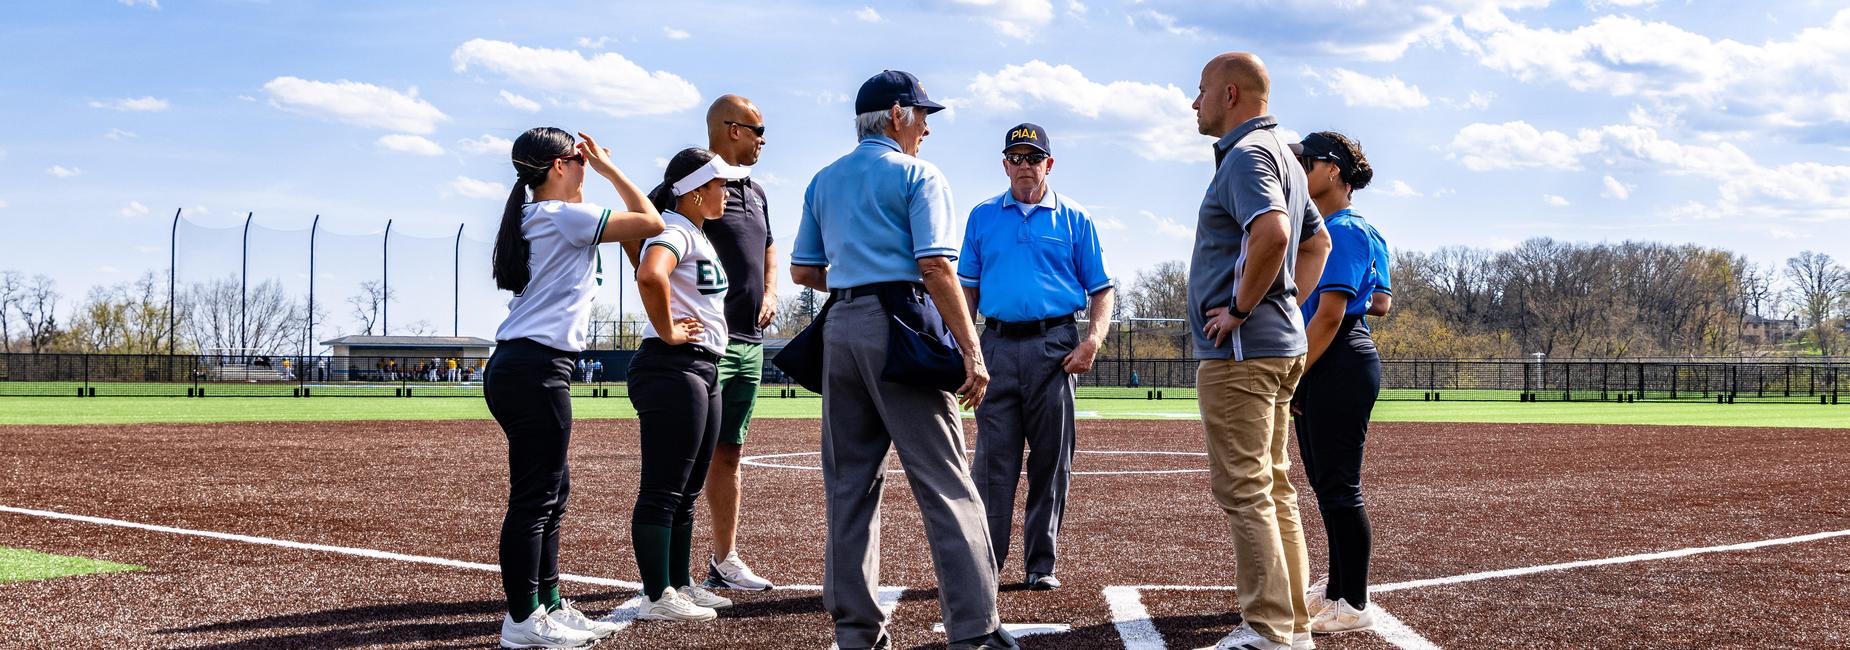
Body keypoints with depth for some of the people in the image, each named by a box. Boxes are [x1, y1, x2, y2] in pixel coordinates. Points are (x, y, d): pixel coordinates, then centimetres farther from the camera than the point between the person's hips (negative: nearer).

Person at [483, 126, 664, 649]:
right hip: (537, 370, -10)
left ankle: (549, 606, 24)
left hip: (514, 366, 10)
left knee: (552, 490, 17)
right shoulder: (565, 216, -9)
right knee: (534, 497, -6)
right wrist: (608, 167, 1)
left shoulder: (533, 218, 19)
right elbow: (651, 223, -8)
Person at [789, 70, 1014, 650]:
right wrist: (971, 352, -15)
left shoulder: (824, 181, 18)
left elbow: (803, 271, 17)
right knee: (944, 483, -8)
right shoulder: (919, 177, -1)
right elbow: (936, 268, -13)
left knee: (850, 481, 9)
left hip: (839, 328, 7)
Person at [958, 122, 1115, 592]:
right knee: (993, 460, -3)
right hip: (998, 345, 1)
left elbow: (1101, 289, 7)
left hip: (1054, 347, -1)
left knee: (1051, 460, 2)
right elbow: (968, 288, 14)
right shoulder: (982, 217, 14)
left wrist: (1093, 342, -9)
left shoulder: (1074, 219, 9)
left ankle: (1041, 565, 9)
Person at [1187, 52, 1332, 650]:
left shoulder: (1246, 154, -13)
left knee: (1244, 489, -9)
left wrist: (1240, 309, -21)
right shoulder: (1282, 155, 19)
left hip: (1239, 351, -11)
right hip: (1283, 344, 11)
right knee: (1273, 486, 13)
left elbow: (1272, 233, -31)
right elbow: (1317, 240, 29)